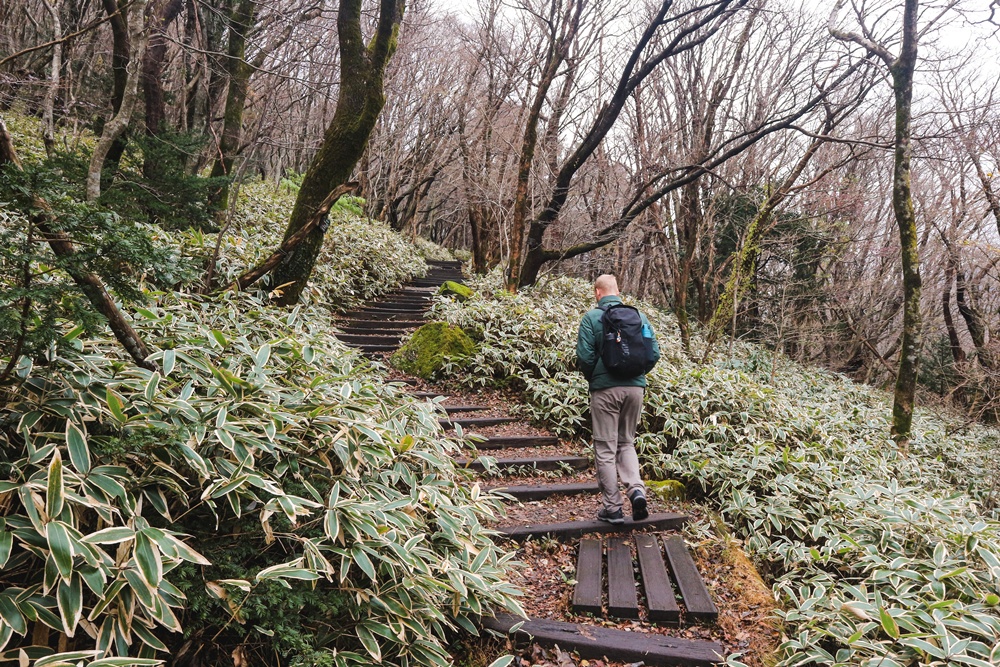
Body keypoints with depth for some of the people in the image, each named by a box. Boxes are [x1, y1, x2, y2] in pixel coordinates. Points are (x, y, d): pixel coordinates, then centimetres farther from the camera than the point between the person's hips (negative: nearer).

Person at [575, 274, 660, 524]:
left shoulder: (591, 318, -5)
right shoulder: (639, 316, 6)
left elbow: (584, 356, -11)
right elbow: (654, 353, 2)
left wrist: (592, 379, 8)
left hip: (605, 388, -4)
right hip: (635, 387, 4)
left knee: (606, 448, 6)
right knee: (626, 443, 19)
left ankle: (612, 508, 9)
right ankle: (636, 489, -3)